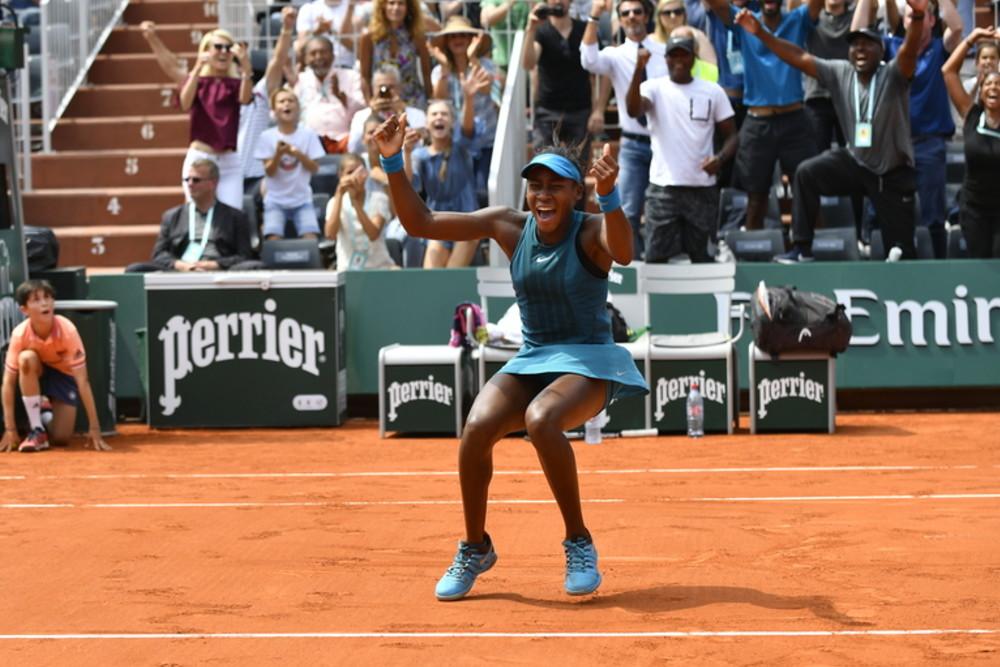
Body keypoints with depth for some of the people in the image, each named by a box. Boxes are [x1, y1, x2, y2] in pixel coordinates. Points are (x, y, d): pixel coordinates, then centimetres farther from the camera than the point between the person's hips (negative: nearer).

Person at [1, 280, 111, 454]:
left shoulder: (67, 330, -33)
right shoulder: (20, 334, -29)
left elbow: (82, 381, -31)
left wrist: (94, 428, -33)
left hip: (65, 375, -1)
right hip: (35, 374, 1)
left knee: (61, 438, -16)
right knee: (26, 358, -35)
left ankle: (47, 417, 22)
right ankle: (37, 431, -24)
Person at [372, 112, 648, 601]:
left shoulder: (591, 231, -11)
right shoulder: (508, 226, 0)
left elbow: (623, 253, -37)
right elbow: (419, 223, 0)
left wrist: (608, 195, -53)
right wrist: (393, 162, -12)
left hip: (588, 362, -4)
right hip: (529, 360, 4)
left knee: (540, 420, -35)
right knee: (477, 427, -25)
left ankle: (579, 543, -17)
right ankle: (475, 548, -3)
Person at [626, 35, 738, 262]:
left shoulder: (713, 92, 6)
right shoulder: (654, 88, 1)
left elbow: (731, 135, 9)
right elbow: (633, 109, -20)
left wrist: (720, 158, -12)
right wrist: (638, 70, -33)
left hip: (703, 189, 1)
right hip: (663, 187, -1)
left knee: (702, 257, 8)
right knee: (657, 257, -2)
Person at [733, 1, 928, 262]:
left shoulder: (892, 75, -18)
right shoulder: (839, 73, -7)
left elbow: (909, 50, -38)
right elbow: (799, 57, -8)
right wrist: (761, 33, -17)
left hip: (893, 173, -3)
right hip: (855, 162, 3)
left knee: (901, 249, 2)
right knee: (807, 173, -17)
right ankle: (802, 249, -12)